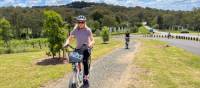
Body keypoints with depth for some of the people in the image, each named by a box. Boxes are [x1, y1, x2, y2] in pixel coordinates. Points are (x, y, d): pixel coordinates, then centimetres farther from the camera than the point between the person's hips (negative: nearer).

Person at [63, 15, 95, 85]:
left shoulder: (88, 30, -9)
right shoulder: (75, 30, -3)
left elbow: (92, 40, -14)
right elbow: (69, 38, -2)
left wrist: (90, 44, -36)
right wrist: (66, 43, -23)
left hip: (86, 48, -3)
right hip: (78, 48, 3)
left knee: (85, 61, -24)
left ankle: (86, 76, -6)